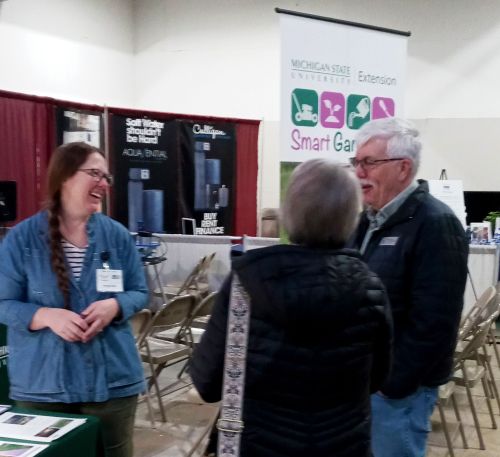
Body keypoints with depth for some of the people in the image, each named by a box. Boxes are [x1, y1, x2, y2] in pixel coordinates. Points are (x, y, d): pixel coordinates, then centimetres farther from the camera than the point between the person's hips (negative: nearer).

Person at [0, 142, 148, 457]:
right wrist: (45, 316, -21)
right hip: (42, 385, -1)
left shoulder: (117, 235, 1)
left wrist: (114, 306, -15)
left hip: (113, 381, 2)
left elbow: (139, 293, 7)